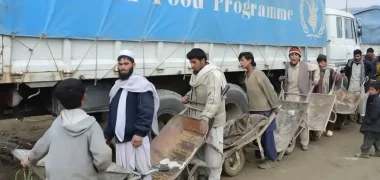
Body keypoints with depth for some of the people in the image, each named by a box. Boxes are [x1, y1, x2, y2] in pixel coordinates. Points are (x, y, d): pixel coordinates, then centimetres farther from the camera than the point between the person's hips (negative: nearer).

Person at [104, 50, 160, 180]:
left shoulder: (141, 84, -6)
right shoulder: (117, 86, 18)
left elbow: (147, 111, -17)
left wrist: (140, 133, -24)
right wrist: (107, 135, 22)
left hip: (136, 136, -7)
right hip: (120, 138, 7)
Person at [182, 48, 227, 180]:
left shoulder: (214, 74, -21)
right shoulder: (196, 73, 10)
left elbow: (214, 99, -30)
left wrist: (205, 118, -37)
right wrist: (188, 95, 4)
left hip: (211, 119, -9)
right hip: (198, 116, 9)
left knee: (211, 150, -3)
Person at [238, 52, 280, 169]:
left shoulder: (258, 74, -17)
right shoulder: (247, 76, 8)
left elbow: (270, 90, -16)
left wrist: (275, 106, -15)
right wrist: (250, 107, 16)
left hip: (264, 110, -8)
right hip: (253, 110, 8)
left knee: (267, 134, -1)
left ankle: (272, 160, 8)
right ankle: (260, 154, 28)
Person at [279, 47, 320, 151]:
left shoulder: (305, 65, -8)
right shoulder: (287, 66, 2)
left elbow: (316, 68, 11)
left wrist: (316, 80, 6)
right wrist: (284, 78, 3)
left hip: (301, 97, -2)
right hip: (288, 96, 3)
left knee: (303, 121, 6)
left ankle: (304, 143, 20)